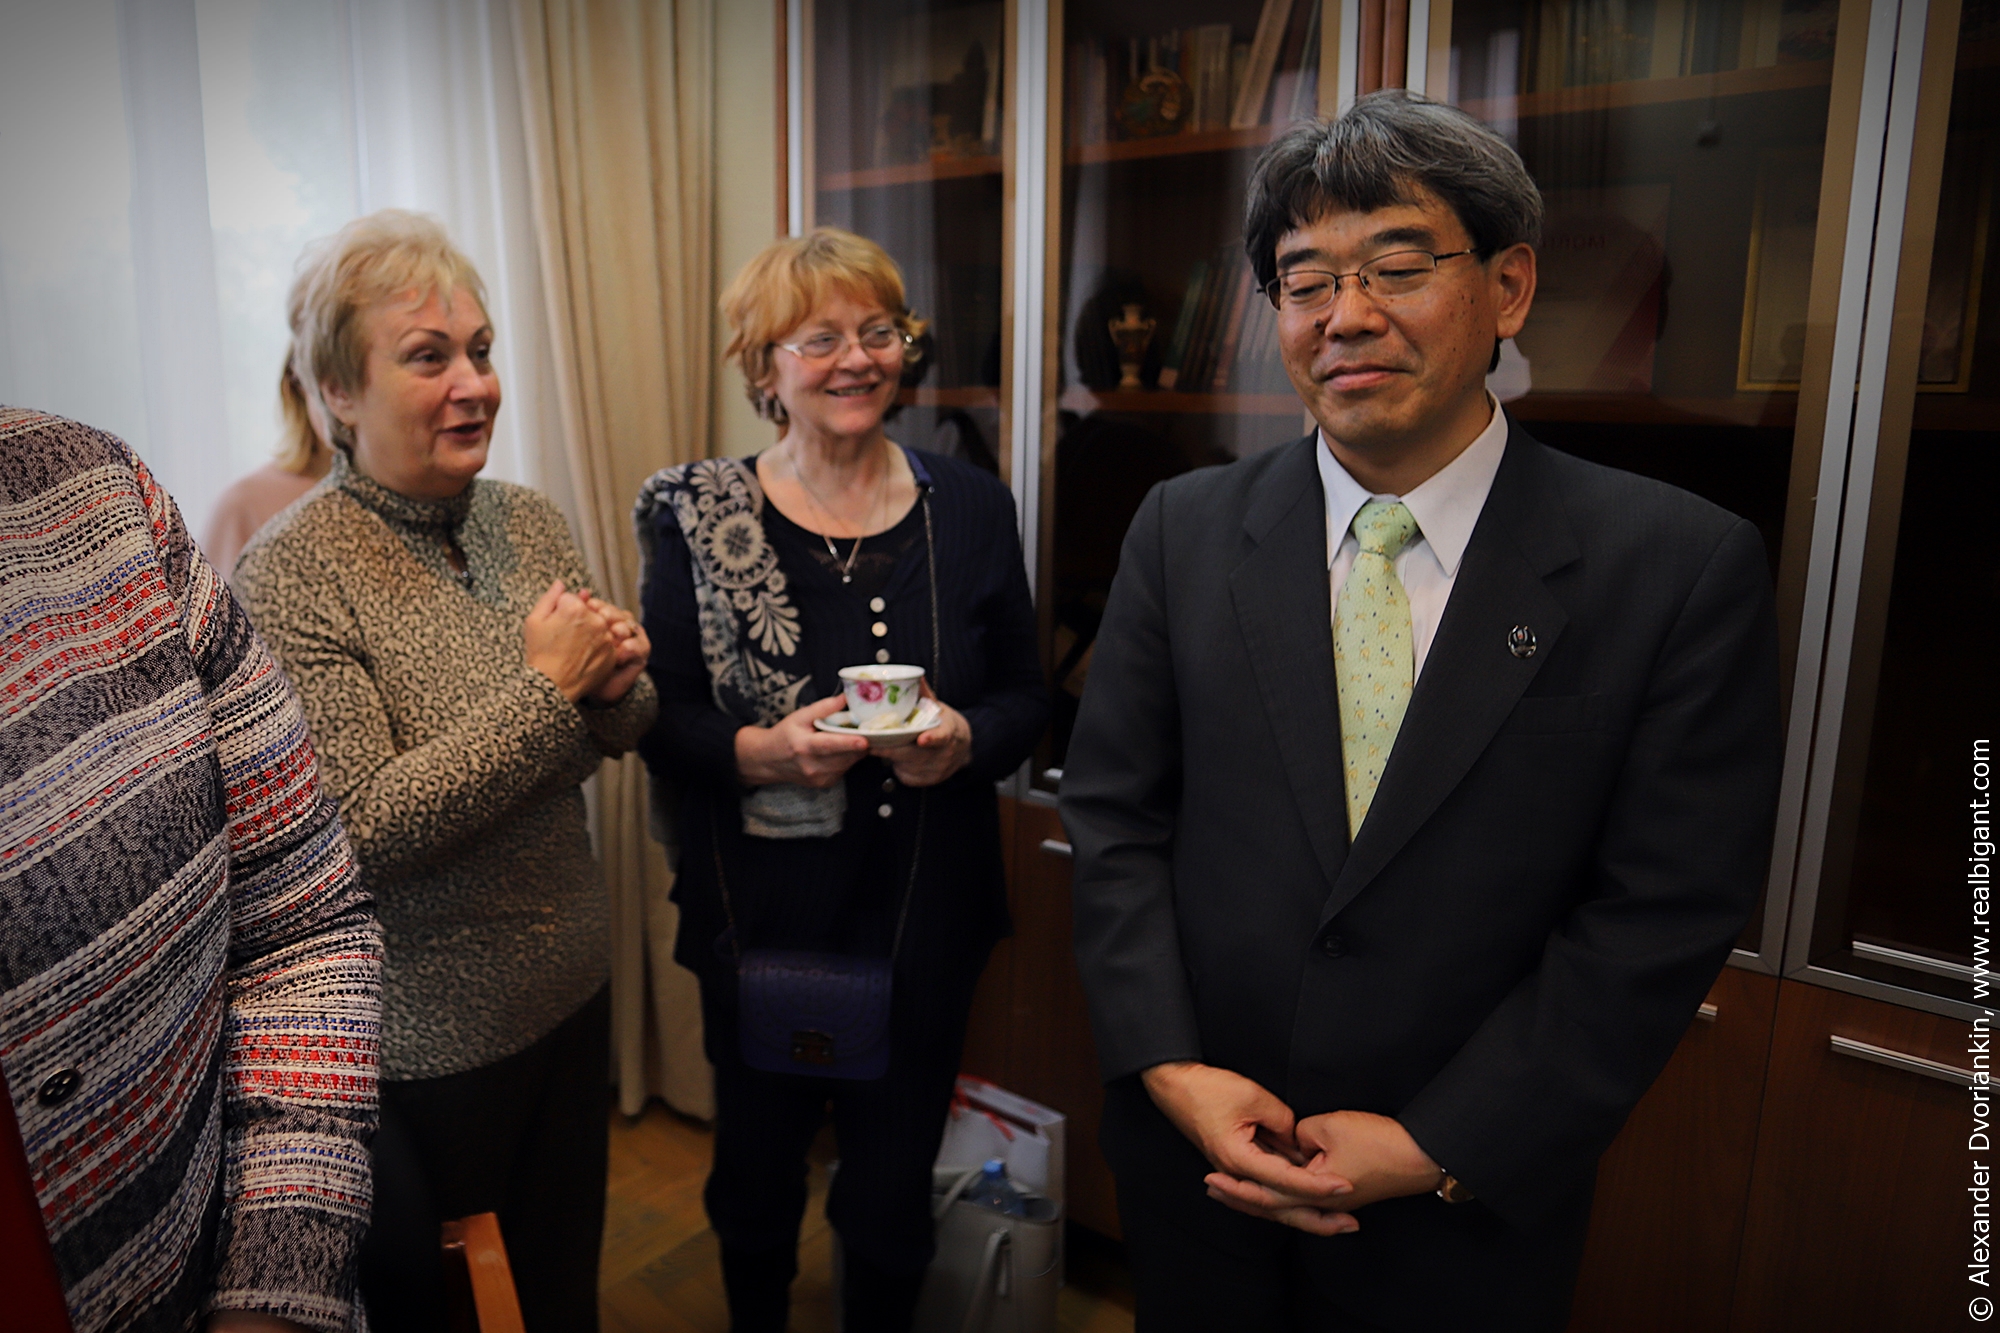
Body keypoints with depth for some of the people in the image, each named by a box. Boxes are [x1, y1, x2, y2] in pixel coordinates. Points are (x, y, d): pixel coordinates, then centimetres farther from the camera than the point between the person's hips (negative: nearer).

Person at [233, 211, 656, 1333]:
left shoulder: (530, 522, 0)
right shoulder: (292, 575, -18)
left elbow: (619, 731, 8)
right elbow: (364, 828, -23)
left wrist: (617, 684, -14)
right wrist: (545, 688, -24)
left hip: (571, 989, 5)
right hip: (423, 1040, -5)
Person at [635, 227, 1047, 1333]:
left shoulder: (971, 508, 0)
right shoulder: (697, 518, -5)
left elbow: (1025, 696, 4)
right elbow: (661, 725, -4)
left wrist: (964, 738, -17)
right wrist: (762, 751, -22)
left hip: (924, 910, 1)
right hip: (759, 913, 0)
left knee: (895, 1188, 15)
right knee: (757, 1165, 19)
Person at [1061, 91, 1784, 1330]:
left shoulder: (1684, 567, -11)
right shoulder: (1184, 530, -4)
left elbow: (1663, 911, -11)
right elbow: (1114, 813, -3)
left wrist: (1438, 1147, -14)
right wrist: (1170, 1067, -11)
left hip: (1470, 1202, -1)